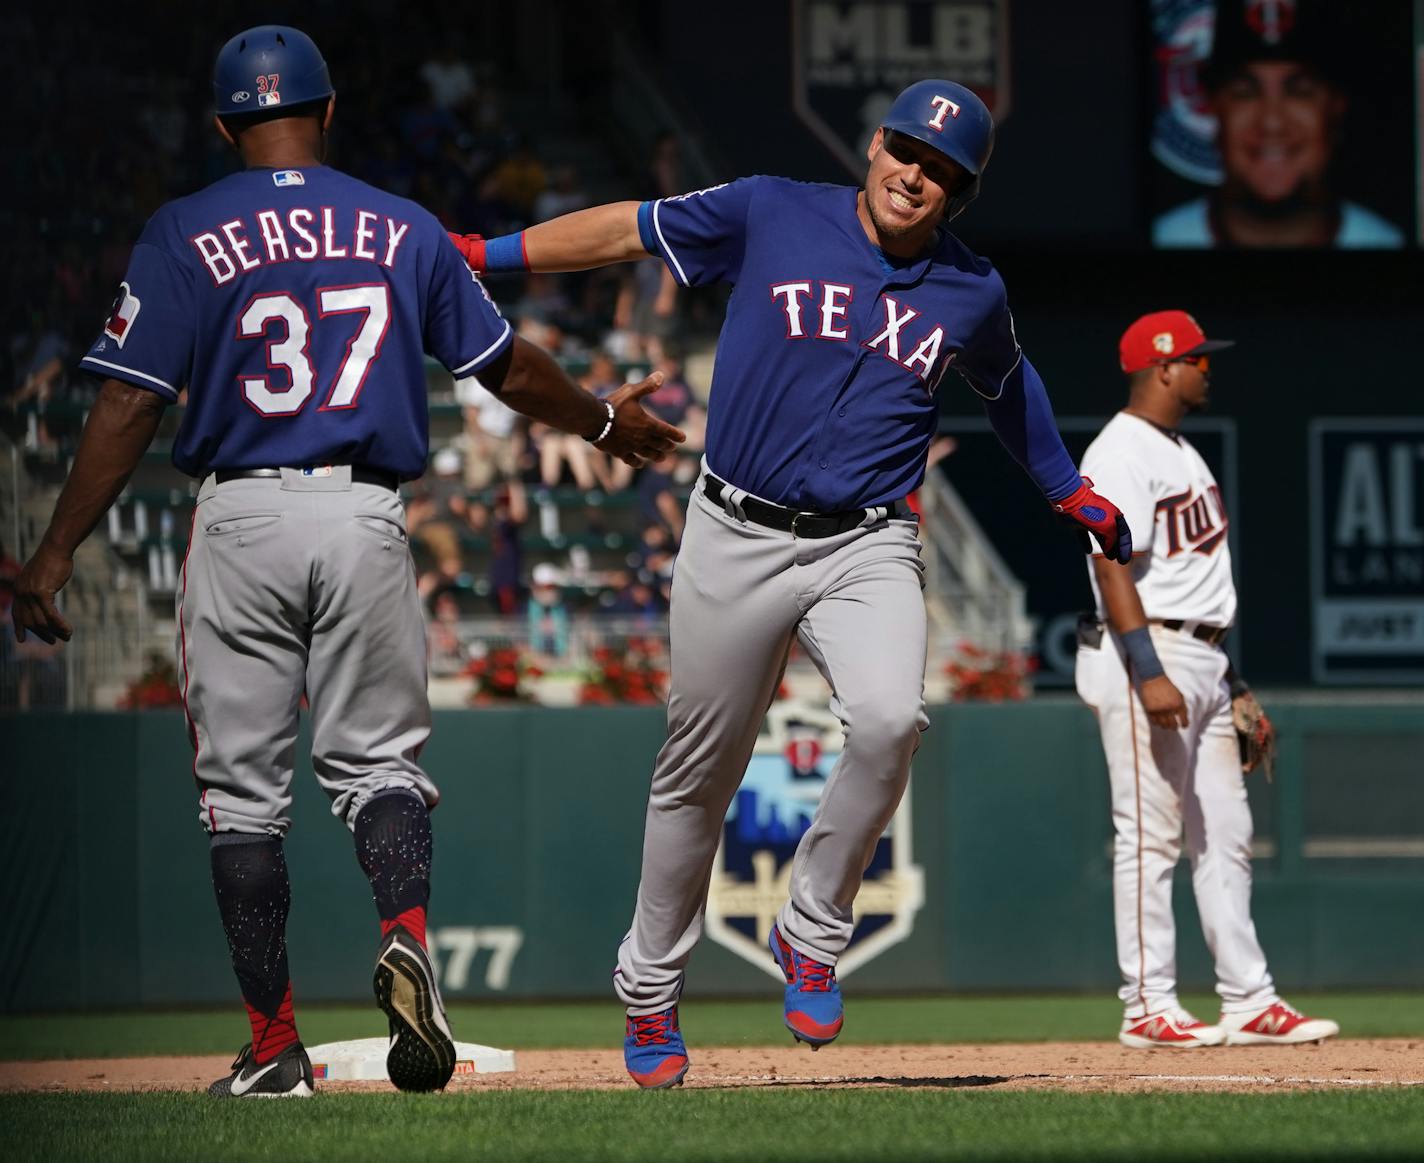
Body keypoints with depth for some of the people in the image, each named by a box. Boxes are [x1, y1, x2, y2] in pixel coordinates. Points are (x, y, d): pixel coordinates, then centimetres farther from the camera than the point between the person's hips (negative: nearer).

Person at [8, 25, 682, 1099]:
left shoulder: (185, 235, -1)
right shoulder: (403, 231, 6)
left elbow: (130, 407, -7)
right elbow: (510, 367, 13)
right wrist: (606, 422, 32)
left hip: (240, 519, -1)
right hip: (366, 521, 2)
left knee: (244, 789, 6)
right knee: (377, 758, 11)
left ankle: (275, 1048, 5)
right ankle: (406, 934, -20)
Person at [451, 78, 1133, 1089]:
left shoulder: (974, 294, 4)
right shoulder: (770, 216, -2)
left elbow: (1009, 385, 25)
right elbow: (627, 230, 4)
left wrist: (1073, 493, 33)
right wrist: (480, 254, 0)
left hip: (869, 548, 1)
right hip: (738, 539, -1)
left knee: (890, 720, -27)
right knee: (699, 774, 6)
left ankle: (813, 934, -7)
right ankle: (650, 992, 24)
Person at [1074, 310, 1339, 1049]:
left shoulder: (1183, 454, 19)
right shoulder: (1120, 455, -11)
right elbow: (1113, 571, -20)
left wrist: (1233, 684, 21)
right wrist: (1150, 675, -28)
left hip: (1202, 662, 10)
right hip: (1147, 657, -10)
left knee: (1225, 837, 9)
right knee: (1149, 837, -7)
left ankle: (1250, 1002, 12)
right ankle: (1148, 1009, -5)